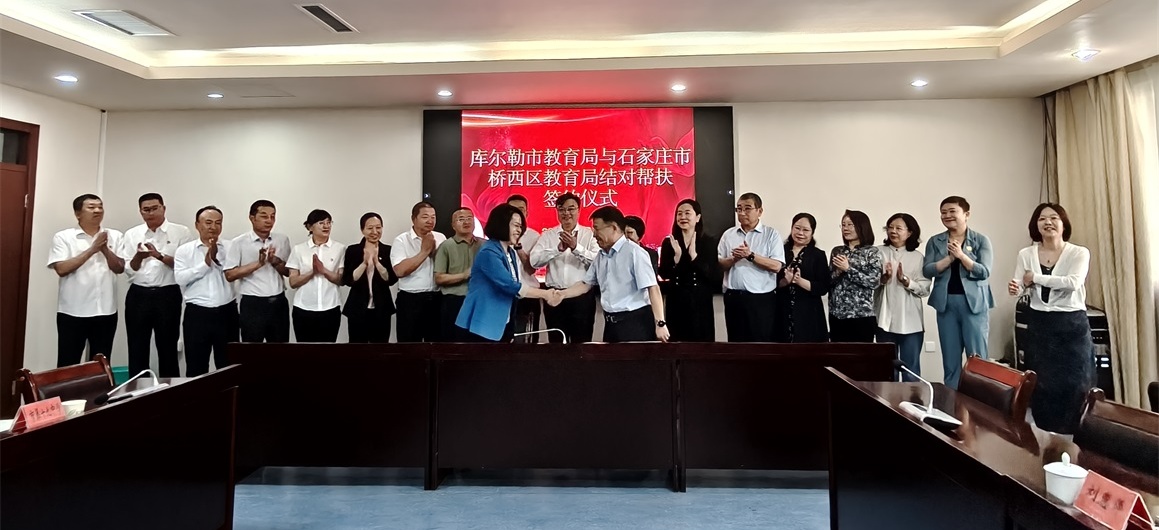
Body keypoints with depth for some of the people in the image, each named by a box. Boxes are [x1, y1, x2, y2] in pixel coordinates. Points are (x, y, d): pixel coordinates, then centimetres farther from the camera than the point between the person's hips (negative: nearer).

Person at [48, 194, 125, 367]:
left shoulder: (115, 236, 6)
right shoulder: (63, 237, -1)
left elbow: (120, 268, 1)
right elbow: (61, 269, -12)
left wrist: (105, 249, -14)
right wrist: (92, 249, -15)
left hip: (106, 311, 2)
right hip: (73, 312, -2)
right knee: (68, 364, 6)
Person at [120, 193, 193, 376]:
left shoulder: (181, 232, 0)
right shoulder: (132, 234, 9)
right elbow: (128, 269, 4)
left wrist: (160, 256, -22)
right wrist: (139, 257, -15)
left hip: (168, 296, -3)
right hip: (138, 296, 3)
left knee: (168, 349, 7)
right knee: (137, 349, 8)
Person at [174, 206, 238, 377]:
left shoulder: (231, 248, 4)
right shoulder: (184, 250, 3)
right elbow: (180, 278, -9)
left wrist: (216, 258, -15)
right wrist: (205, 263, -12)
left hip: (226, 312, 1)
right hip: (197, 313, 0)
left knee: (228, 365, 10)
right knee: (196, 366, 9)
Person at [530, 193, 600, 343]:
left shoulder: (590, 234, 3)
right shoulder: (547, 235, 7)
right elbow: (534, 261, -7)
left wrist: (576, 247, -22)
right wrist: (558, 248, -18)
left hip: (582, 296, -2)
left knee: (582, 341, 6)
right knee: (556, 341, 11)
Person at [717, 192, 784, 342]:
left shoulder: (771, 234, 1)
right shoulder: (728, 234, 10)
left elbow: (776, 266, -9)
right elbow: (718, 264, 7)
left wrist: (750, 255, -16)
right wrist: (733, 259, -11)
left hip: (761, 299, -3)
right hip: (733, 298, 3)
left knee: (762, 340, 2)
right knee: (736, 340, 10)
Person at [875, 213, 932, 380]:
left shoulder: (918, 257, 3)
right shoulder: (878, 252, 2)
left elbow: (925, 289, -4)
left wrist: (905, 280, -19)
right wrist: (884, 278, -21)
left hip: (911, 321, 0)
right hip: (885, 319, 0)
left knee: (911, 370, 6)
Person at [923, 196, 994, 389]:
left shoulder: (981, 240, 2)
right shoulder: (935, 242, 8)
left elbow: (984, 272, -7)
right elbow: (927, 270, -3)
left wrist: (961, 255, -18)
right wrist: (950, 258, -15)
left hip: (974, 302, -2)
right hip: (946, 303, 2)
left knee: (978, 356, 0)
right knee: (950, 358, 8)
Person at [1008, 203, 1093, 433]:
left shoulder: (1079, 253, -3)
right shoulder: (1026, 254, 4)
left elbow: (1074, 282, -20)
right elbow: (1020, 287, -6)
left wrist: (1036, 278, -15)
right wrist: (1014, 288, -29)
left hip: (1072, 325, -2)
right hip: (1039, 325, 2)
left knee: (1074, 386, 1)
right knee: (1042, 386, 6)